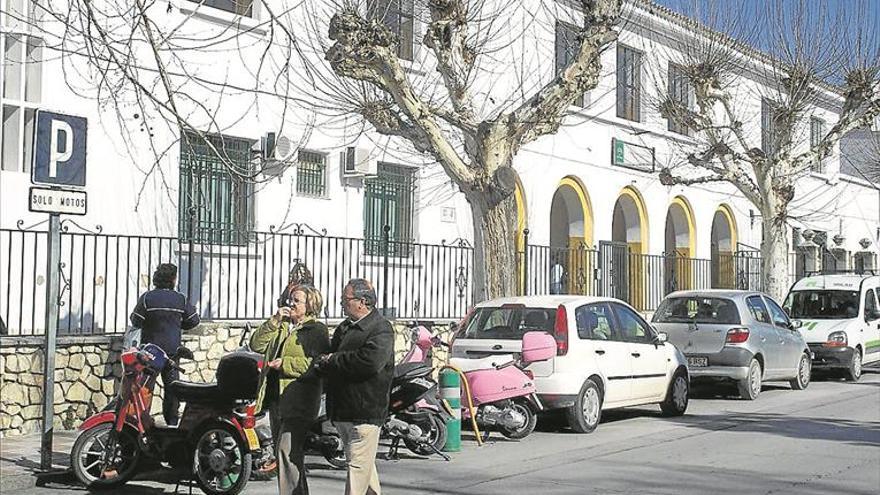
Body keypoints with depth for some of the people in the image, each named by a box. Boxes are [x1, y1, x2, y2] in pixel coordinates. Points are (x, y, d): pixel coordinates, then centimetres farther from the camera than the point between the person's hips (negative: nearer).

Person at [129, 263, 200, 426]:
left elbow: (136, 321, -8)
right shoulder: (181, 299, -2)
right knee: (172, 384, 10)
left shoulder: (147, 298, -8)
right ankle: (172, 420, 12)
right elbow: (194, 320, 4)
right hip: (172, 349, 2)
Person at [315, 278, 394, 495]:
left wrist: (333, 361, -15)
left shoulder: (381, 329, -10)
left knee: (358, 465, -9)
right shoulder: (344, 327, 17)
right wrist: (325, 363, -5)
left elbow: (370, 361, -26)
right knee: (364, 464, 19)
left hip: (366, 410, -9)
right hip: (342, 410, 9)